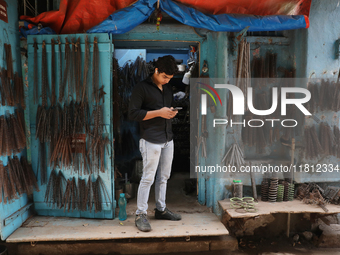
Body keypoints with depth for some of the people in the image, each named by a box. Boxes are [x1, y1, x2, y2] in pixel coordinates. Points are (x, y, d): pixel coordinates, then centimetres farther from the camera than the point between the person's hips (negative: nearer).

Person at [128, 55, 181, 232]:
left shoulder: (168, 88, 15)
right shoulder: (142, 87, -8)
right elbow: (133, 113, -14)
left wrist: (172, 112, 4)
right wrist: (159, 113, -18)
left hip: (168, 139, 7)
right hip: (151, 141, -7)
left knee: (163, 177, 14)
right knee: (148, 178, -4)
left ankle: (161, 209, 28)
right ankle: (140, 215, 8)